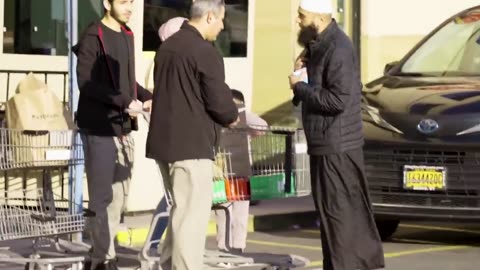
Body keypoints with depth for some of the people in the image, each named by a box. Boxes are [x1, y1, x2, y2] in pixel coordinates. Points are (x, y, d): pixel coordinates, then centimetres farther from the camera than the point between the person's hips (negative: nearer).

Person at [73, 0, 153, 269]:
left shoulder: (127, 37, 14)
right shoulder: (93, 37, -10)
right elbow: (87, 83, -17)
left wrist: (148, 97, 4)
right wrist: (125, 102, -21)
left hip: (124, 128, 8)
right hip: (99, 128, -8)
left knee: (120, 196, 12)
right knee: (102, 196, -3)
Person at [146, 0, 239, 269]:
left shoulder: (167, 46, 12)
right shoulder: (205, 51, -14)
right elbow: (219, 100, -15)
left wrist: (224, 113, 17)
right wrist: (232, 116, 7)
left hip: (164, 140, 9)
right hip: (191, 145, -9)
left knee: (181, 210, 19)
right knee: (192, 216, -4)